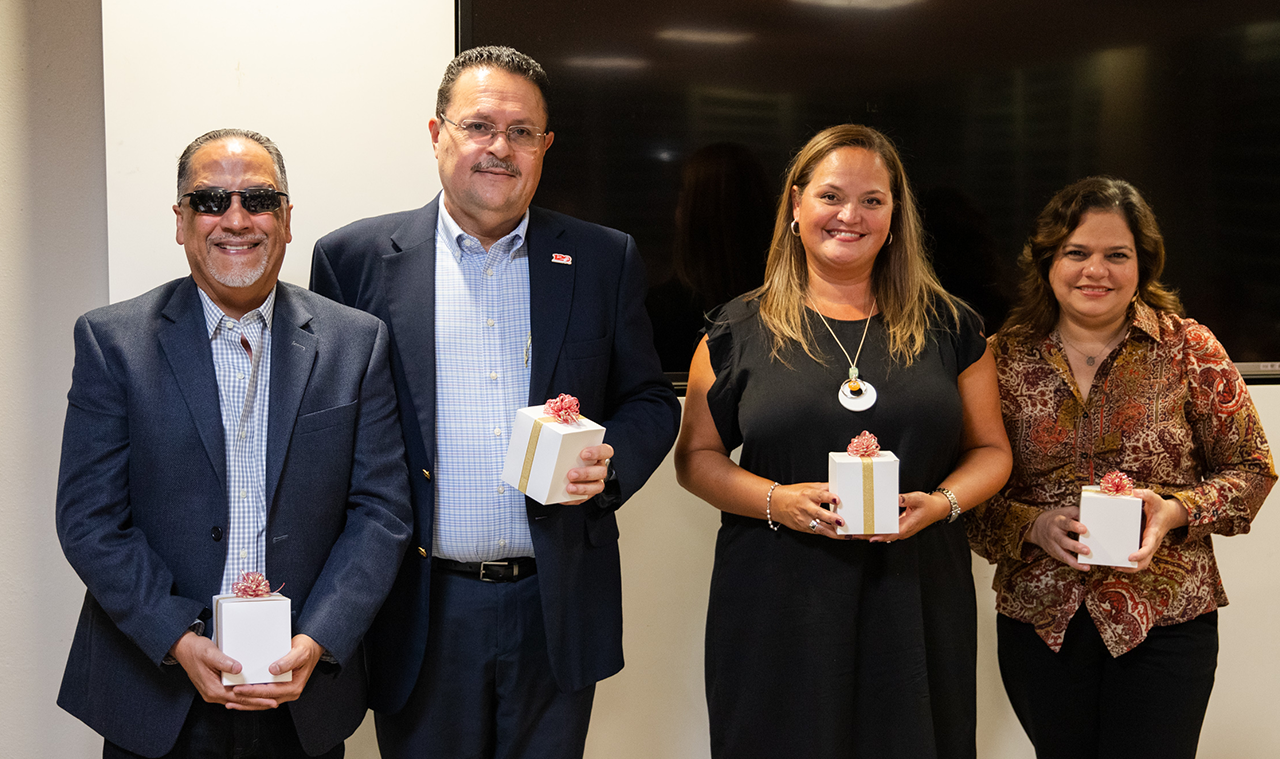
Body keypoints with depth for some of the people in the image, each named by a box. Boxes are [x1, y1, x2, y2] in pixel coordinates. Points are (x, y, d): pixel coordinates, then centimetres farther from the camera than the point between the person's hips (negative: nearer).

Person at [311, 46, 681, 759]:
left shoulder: (606, 259, 5)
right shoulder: (356, 258, 1)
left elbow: (651, 401, 10)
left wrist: (608, 463, -12)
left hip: (555, 610, 1)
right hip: (420, 613, -1)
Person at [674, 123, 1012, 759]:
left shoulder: (948, 327, 7)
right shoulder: (739, 331, 4)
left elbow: (990, 450, 11)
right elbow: (696, 456, 5)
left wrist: (943, 501, -10)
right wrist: (774, 500, -12)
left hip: (916, 602, 1)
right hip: (777, 605, -1)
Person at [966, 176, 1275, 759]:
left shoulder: (1188, 350, -1)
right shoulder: (1004, 357, 1)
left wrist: (1175, 511, -14)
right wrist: (1034, 526, -15)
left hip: (1164, 622, -1)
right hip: (1039, 621, 2)